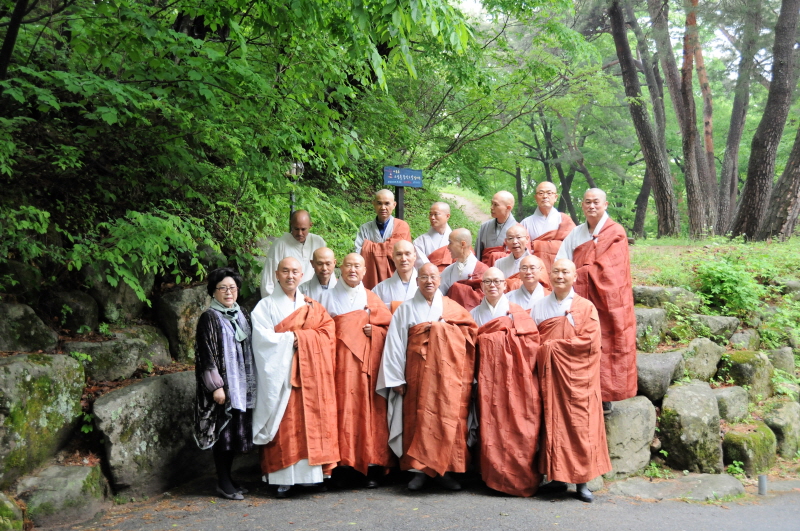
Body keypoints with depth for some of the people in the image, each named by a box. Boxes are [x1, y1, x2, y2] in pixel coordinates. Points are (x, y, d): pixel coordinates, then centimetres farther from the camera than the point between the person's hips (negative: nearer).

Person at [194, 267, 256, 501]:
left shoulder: (242, 315, 13)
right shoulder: (209, 319, -7)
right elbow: (206, 355, -11)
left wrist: (251, 382, 15)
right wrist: (216, 386, -16)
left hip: (242, 384, 6)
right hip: (223, 385, -6)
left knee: (235, 432, 10)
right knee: (224, 431, -3)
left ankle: (227, 479, 20)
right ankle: (223, 483, 6)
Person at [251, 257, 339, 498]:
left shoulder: (312, 307, 16)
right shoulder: (265, 306, 4)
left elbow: (328, 333, 4)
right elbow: (263, 338, -9)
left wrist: (300, 338, -8)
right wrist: (291, 339, -9)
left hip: (309, 375, 3)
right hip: (279, 374, -3)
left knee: (312, 422, -1)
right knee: (284, 426, -6)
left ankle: (314, 473, 4)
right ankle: (283, 478, -2)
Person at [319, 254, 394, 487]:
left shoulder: (372, 299, 12)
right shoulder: (329, 297, 13)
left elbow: (390, 327, 10)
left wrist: (374, 330, -7)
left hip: (369, 362, 0)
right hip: (341, 362, 0)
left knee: (369, 410, -5)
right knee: (344, 408, -7)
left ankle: (373, 467, -1)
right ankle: (343, 461, -1)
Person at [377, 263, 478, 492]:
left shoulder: (453, 308, 12)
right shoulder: (406, 310, 8)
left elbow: (471, 331, 10)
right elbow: (395, 344, 3)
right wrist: (396, 378, -4)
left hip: (448, 373, 1)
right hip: (418, 373, -1)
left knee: (448, 418, -5)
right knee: (419, 418, -4)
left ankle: (445, 469, 3)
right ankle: (419, 470, 2)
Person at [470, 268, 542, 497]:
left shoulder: (517, 312, 6)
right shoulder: (474, 314, 13)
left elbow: (532, 341, -1)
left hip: (514, 377, -2)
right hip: (487, 377, 2)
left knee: (517, 425, -7)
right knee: (491, 425, -2)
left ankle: (519, 476, 1)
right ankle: (494, 475, 6)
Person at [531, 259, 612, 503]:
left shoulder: (586, 308, 3)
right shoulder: (539, 307, 12)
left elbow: (589, 341, -9)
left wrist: (553, 346, -10)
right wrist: (543, 350, -10)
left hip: (577, 375, -2)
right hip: (549, 374, 2)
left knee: (580, 425, -4)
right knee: (552, 424, 2)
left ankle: (581, 481, 1)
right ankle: (557, 475, 10)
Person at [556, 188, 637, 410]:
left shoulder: (615, 232, -4)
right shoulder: (575, 234, 11)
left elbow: (604, 268, -12)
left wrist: (576, 275, -9)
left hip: (606, 302, -4)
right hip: (581, 300, 4)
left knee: (605, 347, -3)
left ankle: (605, 398, 4)